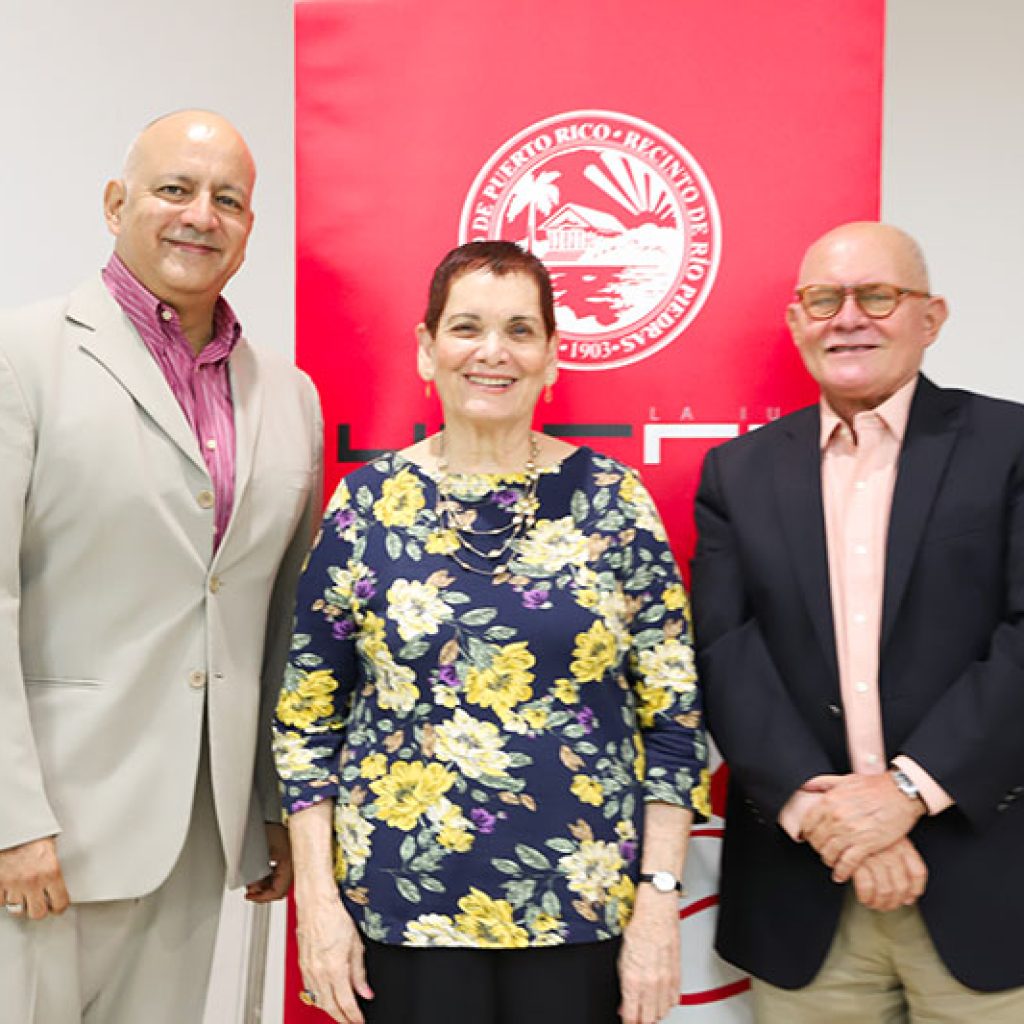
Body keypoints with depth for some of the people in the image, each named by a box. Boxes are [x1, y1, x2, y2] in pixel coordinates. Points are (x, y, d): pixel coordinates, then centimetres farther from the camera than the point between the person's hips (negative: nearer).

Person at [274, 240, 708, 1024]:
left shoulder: (613, 499, -3)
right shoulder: (368, 501, -2)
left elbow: (673, 714, -2)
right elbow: (308, 713, 2)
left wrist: (659, 901, -6)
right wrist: (318, 900, -2)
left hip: (580, 903, 0)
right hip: (400, 902, 1)